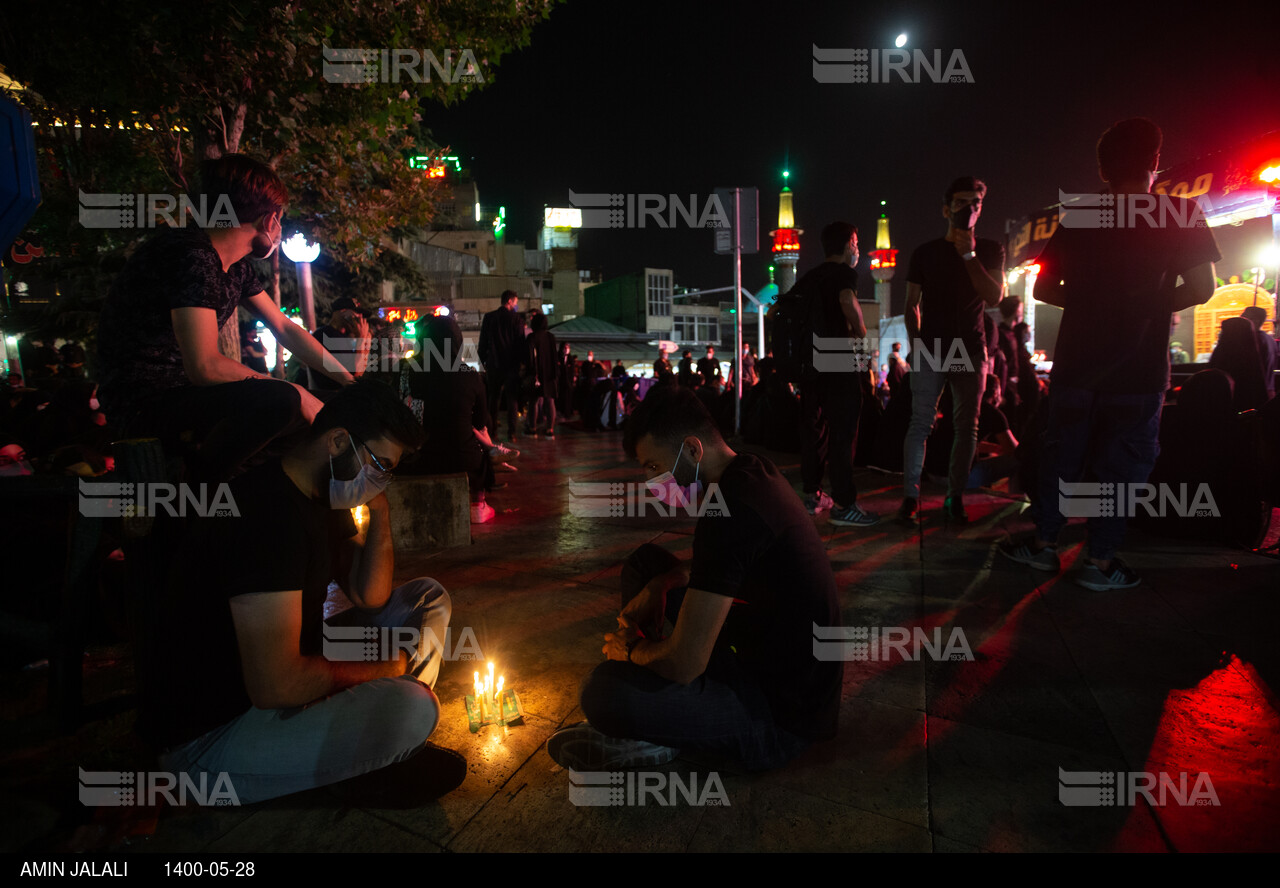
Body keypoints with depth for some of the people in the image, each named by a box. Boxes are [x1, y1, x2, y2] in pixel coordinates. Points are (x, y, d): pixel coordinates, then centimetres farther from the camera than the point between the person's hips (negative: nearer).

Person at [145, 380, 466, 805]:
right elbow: (276, 685, -32)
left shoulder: (323, 497, 4)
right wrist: (384, 668, -16)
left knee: (428, 598, 9)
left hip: (282, 679, 10)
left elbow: (370, 597, 7)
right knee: (412, 706, -33)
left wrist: (380, 512, -6)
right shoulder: (266, 511, -29)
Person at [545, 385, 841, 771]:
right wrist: (659, 585, 4)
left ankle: (649, 740, 1)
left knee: (604, 689, -33)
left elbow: (684, 663, -28)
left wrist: (632, 651, -5)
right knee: (645, 560, 16)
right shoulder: (751, 471, 2)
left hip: (781, 720, -10)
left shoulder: (729, 511, -29)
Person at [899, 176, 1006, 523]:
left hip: (971, 351, 2)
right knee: (921, 423, -7)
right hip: (931, 350, -1)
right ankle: (910, 495, -2)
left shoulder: (990, 250, 10)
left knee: (967, 427, 2)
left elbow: (994, 296, -5)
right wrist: (915, 344, 2)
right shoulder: (925, 252, 8)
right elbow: (912, 304, 10)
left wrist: (968, 255, -9)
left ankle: (955, 496, 10)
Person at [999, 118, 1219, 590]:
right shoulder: (1179, 217, -1)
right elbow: (1200, 288, -6)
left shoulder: (1076, 221, 6)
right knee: (1122, 463, 4)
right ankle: (1099, 561, 7)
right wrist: (1154, 304, 12)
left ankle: (1044, 543, 18)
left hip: (1076, 362, 3)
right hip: (1138, 369, -2)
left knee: (1061, 454, 12)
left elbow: (1044, 290, 8)